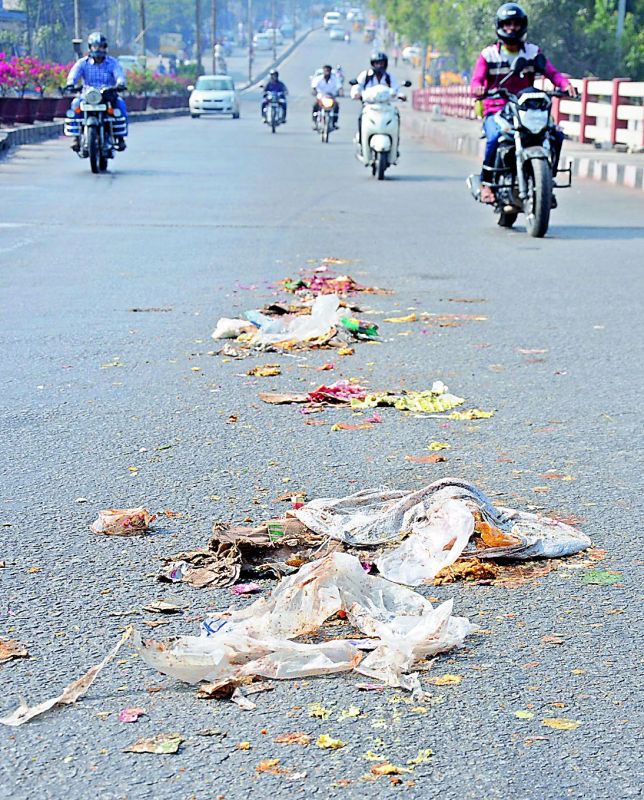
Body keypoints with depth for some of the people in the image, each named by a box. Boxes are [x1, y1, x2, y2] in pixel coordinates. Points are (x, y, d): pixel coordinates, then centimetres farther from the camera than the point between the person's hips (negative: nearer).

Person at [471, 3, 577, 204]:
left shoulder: (533, 52, 11)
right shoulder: (489, 54, 5)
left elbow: (551, 72, -3)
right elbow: (477, 78, -8)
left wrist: (565, 84, -25)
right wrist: (478, 88, -34)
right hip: (496, 111, -3)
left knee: (556, 135, -19)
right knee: (495, 137, -36)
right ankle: (486, 183, -20)